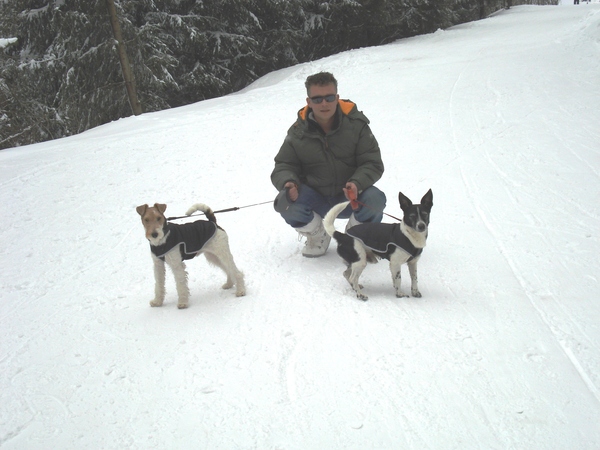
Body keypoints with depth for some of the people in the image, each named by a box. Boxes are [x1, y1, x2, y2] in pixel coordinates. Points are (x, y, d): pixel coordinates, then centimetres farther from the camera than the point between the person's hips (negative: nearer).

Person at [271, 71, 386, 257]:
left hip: (350, 198, -1)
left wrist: (357, 184, -33)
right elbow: (283, 166, 0)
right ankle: (318, 237, 5)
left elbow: (373, 163, -10)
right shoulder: (298, 132, -4)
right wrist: (288, 183, -26)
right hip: (316, 200, 1)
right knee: (285, 202, -27)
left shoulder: (356, 124, -9)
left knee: (375, 200, -32)